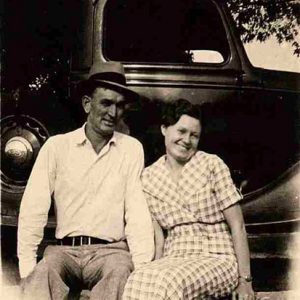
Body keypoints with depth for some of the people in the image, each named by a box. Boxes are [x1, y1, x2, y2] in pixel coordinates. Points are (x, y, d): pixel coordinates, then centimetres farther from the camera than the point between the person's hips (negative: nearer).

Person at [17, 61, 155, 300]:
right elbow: (33, 210, -1)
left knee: (120, 274, -31)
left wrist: (142, 270, -14)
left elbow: (138, 214, -2)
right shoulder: (57, 146, 2)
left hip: (111, 250, 1)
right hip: (64, 249, 0)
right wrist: (27, 269, -10)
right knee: (42, 275, -31)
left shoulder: (132, 149, 3)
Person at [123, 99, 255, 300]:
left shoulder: (212, 165, -1)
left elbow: (238, 227, -3)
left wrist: (245, 280, -6)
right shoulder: (149, 177, 7)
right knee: (139, 281, -31)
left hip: (218, 260, -2)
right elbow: (158, 236, 5)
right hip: (173, 261, 2)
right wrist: (156, 268, -10)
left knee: (168, 283, -33)